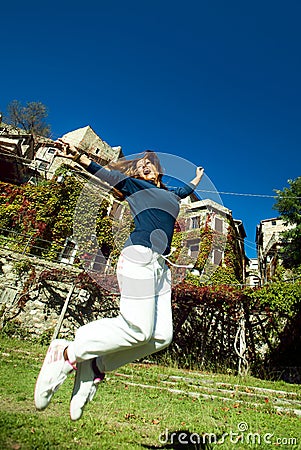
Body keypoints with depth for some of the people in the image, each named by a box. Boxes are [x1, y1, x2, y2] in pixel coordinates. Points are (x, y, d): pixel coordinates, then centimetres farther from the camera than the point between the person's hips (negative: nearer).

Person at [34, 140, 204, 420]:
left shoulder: (170, 194, 31)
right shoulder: (133, 185, 16)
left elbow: (186, 189, 51)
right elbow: (107, 174, 2)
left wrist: (197, 178, 69)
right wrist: (79, 158, -12)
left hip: (160, 265, 7)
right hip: (140, 256, -7)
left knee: (161, 336, -6)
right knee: (137, 329, -17)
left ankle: (96, 366, 3)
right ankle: (68, 353, 0)